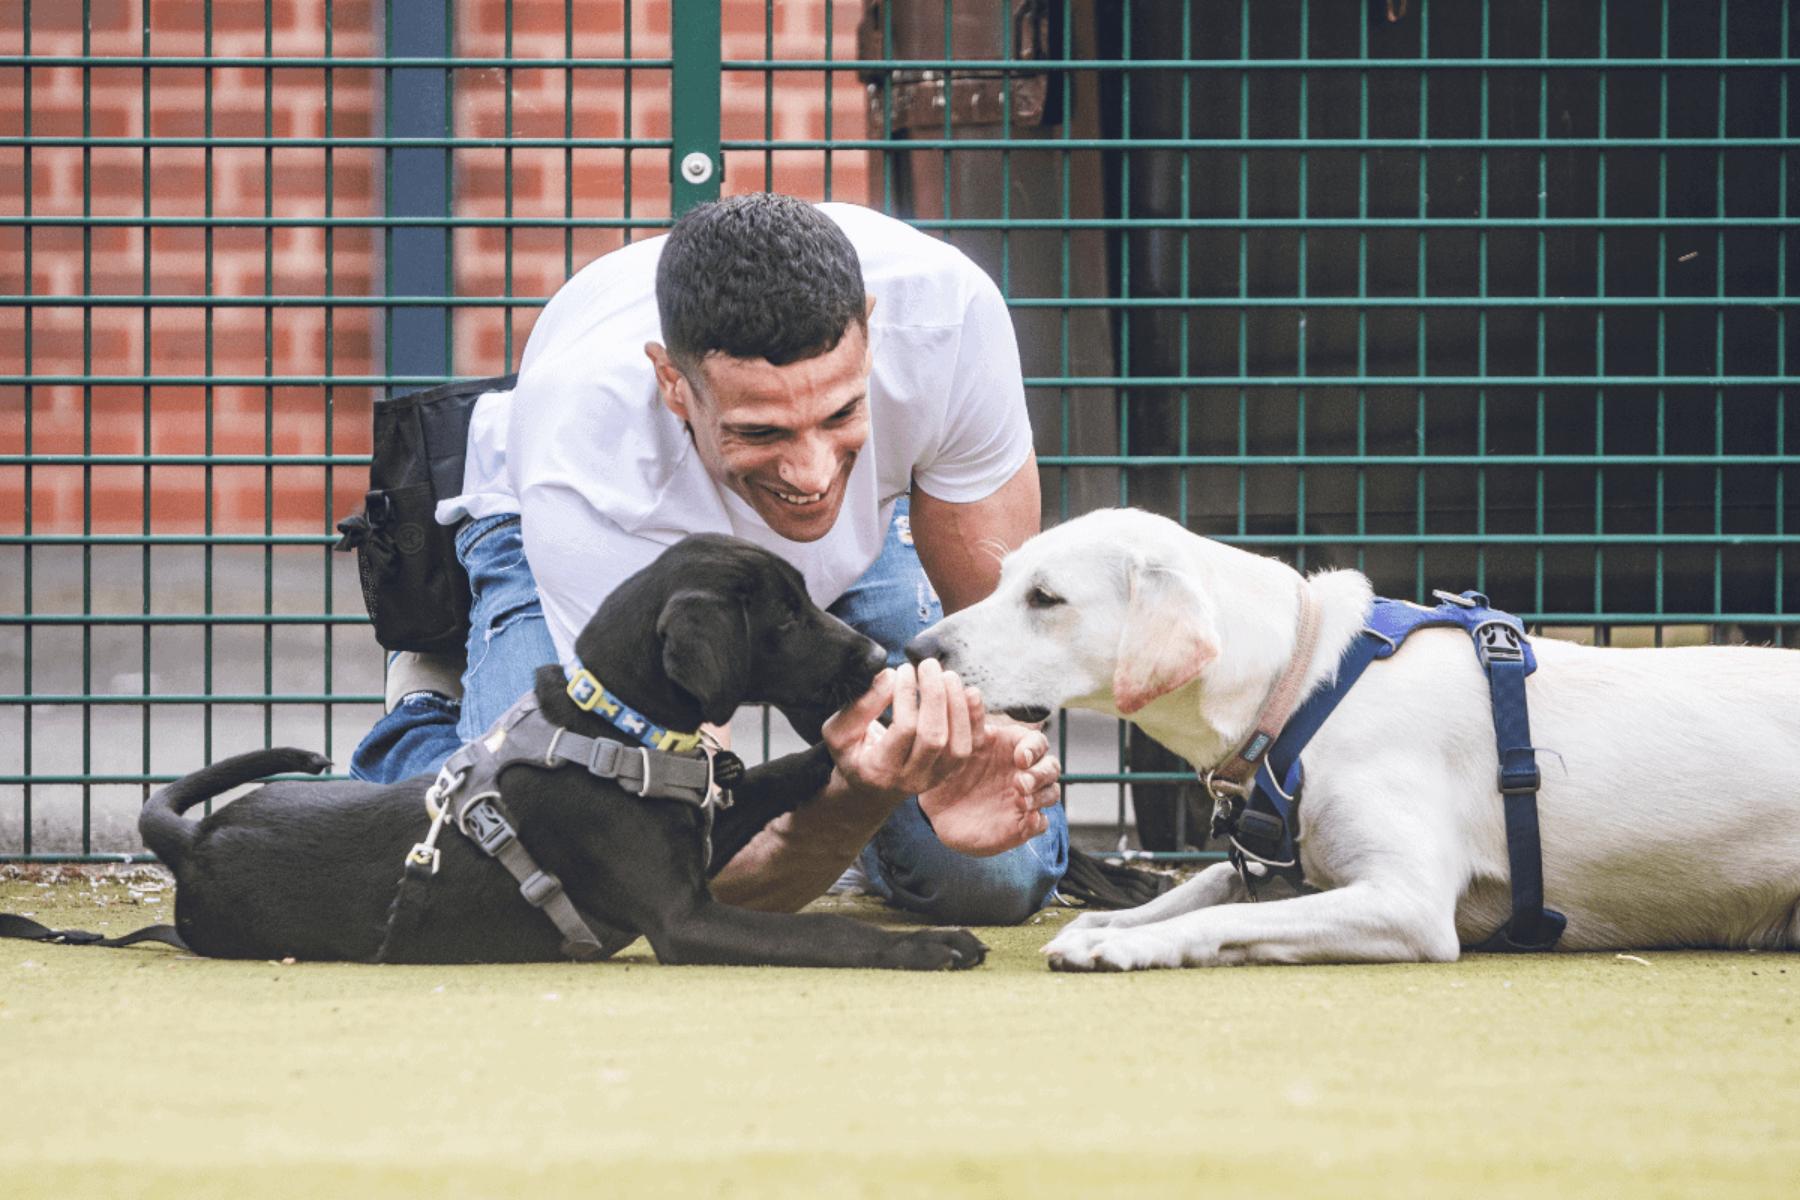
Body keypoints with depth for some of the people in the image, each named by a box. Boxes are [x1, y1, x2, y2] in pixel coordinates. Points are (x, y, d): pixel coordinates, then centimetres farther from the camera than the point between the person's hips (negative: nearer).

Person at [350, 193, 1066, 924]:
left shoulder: (944, 308, -40)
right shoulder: (582, 477, -44)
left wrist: (994, 738, -48)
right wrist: (859, 800, -62)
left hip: (858, 539, 2)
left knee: (996, 877, -17)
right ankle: (428, 719, 9)